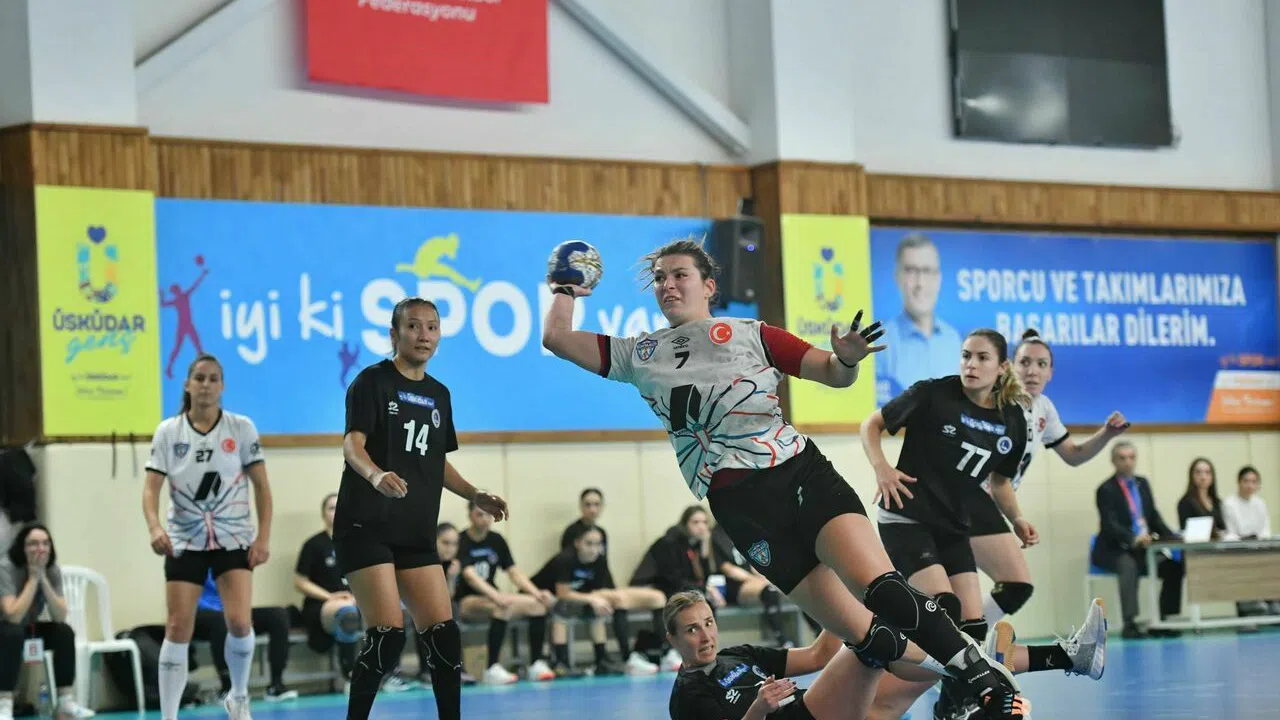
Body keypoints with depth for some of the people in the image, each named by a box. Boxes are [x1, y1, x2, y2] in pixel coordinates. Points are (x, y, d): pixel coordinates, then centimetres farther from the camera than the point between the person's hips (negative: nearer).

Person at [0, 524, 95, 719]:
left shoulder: (53, 571, -9)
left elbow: (60, 617, -19)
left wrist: (43, 578, -26)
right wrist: (33, 578, -31)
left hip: (29, 629, 5)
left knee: (64, 632, -18)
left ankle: (65, 701, -12)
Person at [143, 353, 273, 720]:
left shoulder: (241, 428, -3)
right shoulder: (168, 431, -1)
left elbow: (261, 486, 0)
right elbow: (151, 487, -6)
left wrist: (264, 536, -8)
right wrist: (154, 526, -25)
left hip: (233, 539, -1)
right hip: (184, 541, 1)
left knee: (240, 623, -15)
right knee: (178, 630, -5)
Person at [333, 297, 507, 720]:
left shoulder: (439, 395, 15)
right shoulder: (373, 382, -5)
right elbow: (352, 445, -18)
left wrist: (475, 496, 12)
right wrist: (376, 475, -38)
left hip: (417, 533, 7)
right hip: (366, 526, -6)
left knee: (444, 635, 2)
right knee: (387, 634, -15)